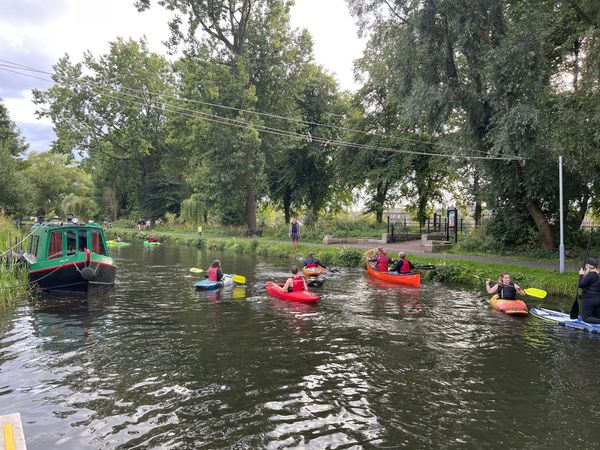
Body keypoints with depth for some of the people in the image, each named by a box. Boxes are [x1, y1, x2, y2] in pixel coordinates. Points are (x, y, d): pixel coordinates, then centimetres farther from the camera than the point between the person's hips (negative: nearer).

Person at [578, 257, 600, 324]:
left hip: (589, 299, -8)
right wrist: (585, 275, 11)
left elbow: (581, 284, -16)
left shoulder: (591, 274, -18)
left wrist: (581, 275, -4)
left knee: (585, 318, 0)